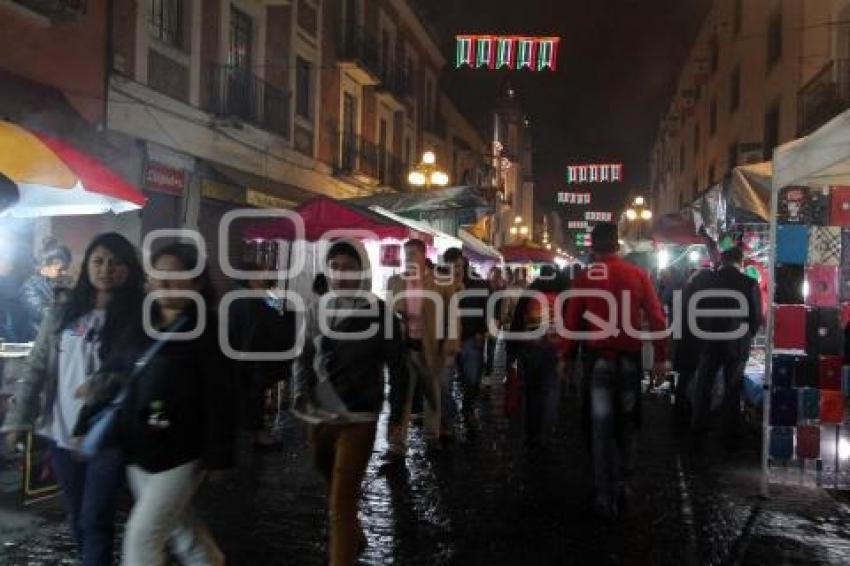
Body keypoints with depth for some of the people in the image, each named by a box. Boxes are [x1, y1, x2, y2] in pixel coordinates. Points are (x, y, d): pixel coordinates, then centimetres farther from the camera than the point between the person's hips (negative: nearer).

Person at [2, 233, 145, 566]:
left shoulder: (140, 315, -7)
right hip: (62, 431, 4)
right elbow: (37, 366, 6)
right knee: (77, 517, 18)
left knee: (95, 519, 0)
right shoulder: (64, 309, 4)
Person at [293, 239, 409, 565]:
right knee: (335, 491, 24)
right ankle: (354, 539, 48)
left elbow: (397, 365, -2)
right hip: (319, 417, 6)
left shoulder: (379, 312, -10)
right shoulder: (317, 309, 3)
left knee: (342, 502, -7)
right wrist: (302, 390, -5)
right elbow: (305, 357, 12)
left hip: (358, 420, -5)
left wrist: (396, 411, 2)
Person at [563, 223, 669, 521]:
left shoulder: (584, 278, -5)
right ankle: (622, 486, 24)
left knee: (601, 425, 5)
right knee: (626, 422, 18)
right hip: (629, 358, 2)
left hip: (598, 358, -2)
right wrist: (661, 356, 3)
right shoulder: (638, 275, 0)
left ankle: (606, 496, 6)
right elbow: (656, 317, -3)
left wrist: (568, 357, 5)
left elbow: (572, 322, -5)